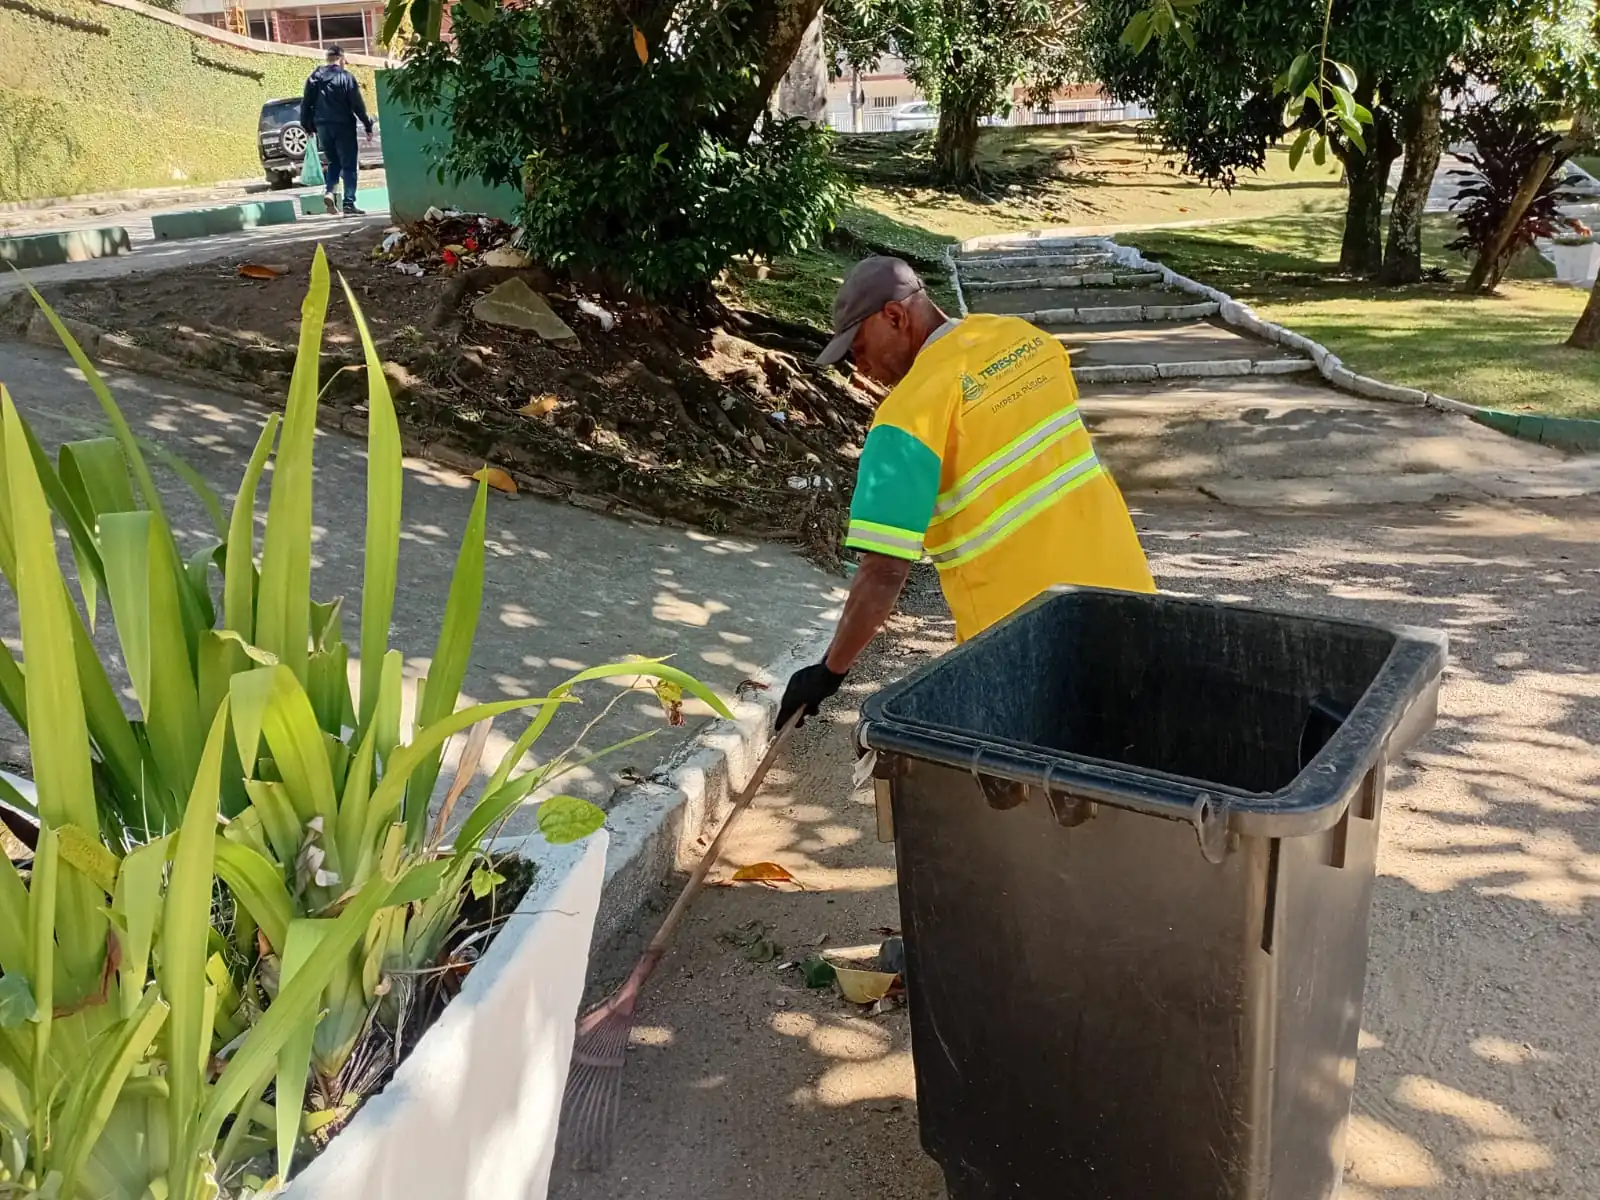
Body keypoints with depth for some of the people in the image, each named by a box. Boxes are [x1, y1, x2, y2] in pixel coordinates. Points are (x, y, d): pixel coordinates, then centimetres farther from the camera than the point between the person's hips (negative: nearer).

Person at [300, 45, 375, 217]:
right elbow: (358, 104, -9)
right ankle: (349, 203, -5)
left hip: (322, 127, 5)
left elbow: (306, 104, 9)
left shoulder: (314, 77, 8)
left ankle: (330, 191, -4)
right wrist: (368, 126, -2)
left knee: (334, 162, 19)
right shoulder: (346, 77, -6)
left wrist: (307, 125, 18)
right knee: (348, 165, 1)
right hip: (343, 126, -5)